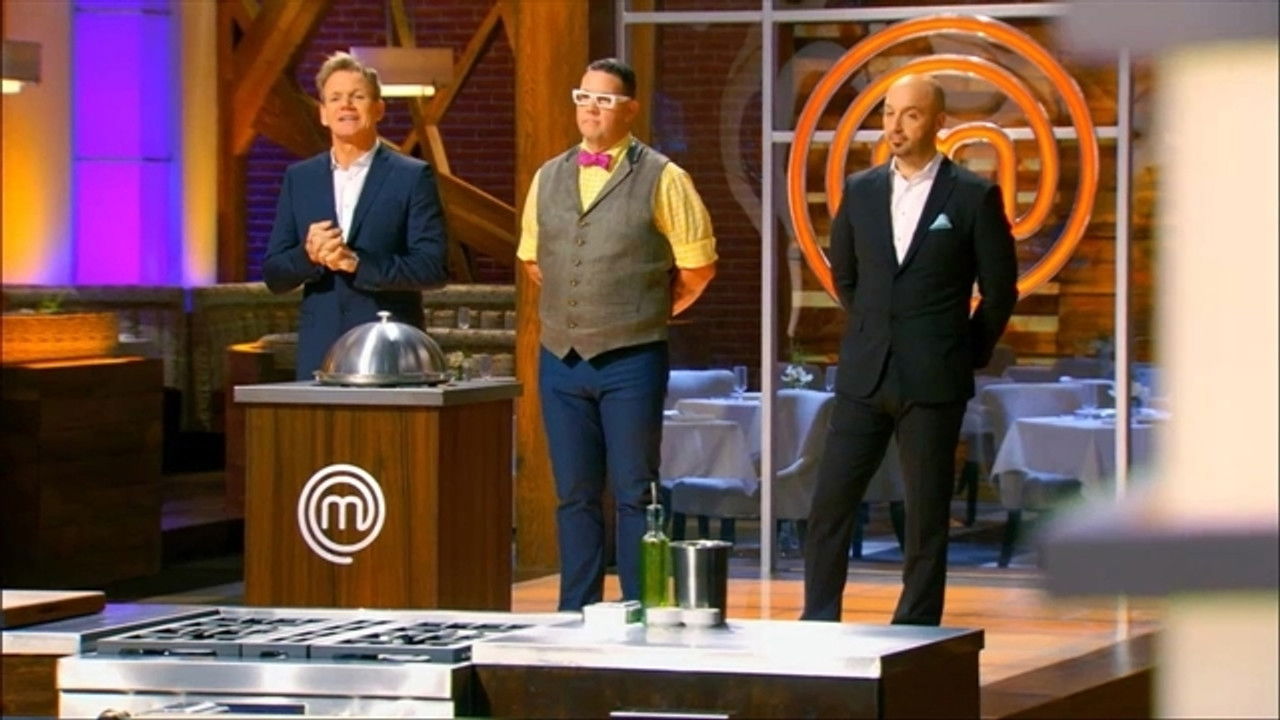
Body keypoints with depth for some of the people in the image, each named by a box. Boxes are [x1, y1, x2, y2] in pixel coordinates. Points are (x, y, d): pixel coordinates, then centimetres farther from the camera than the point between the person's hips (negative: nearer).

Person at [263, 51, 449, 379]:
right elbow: (273, 276, 12)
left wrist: (357, 263, -16)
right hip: (320, 353, 3)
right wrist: (308, 254, -10)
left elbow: (433, 268, -5)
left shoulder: (412, 177, 3)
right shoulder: (299, 179, 14)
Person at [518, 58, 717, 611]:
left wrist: (649, 313, 5)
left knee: (635, 495, -1)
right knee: (574, 496, 8)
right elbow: (531, 257, 22)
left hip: (630, 361, -5)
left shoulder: (661, 179, -4)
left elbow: (697, 266, -1)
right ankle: (575, 616, 14)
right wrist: (571, 306, 14)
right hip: (561, 358, 5)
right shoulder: (549, 178, 10)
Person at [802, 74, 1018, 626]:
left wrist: (968, 355, 6)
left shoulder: (974, 197, -4)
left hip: (933, 381, -4)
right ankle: (817, 624, 7)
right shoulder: (861, 190, 8)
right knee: (830, 504, 0)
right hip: (864, 375, 4)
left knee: (927, 513, 1)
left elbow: (999, 290, 2)